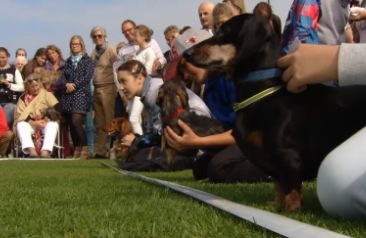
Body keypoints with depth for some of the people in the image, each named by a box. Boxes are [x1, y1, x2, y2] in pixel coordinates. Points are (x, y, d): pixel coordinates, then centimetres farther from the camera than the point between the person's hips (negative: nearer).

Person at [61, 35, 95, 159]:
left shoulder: (88, 60, 5)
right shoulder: (68, 61, 19)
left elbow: (87, 77, -6)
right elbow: (63, 77, 11)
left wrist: (74, 85, -11)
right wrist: (67, 84, -10)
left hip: (81, 94, -5)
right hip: (68, 95, 5)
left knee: (76, 122, -19)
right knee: (70, 124, 3)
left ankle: (85, 149, -12)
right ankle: (76, 150, 11)